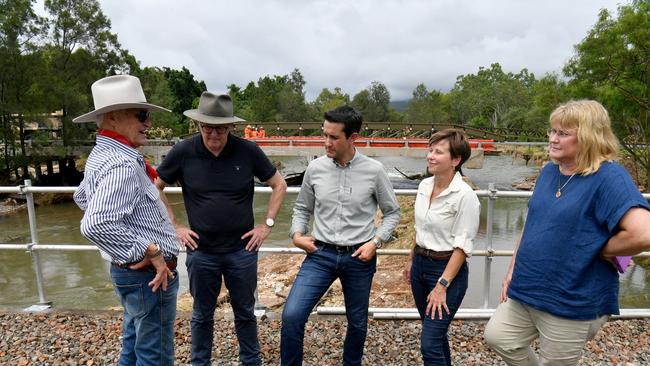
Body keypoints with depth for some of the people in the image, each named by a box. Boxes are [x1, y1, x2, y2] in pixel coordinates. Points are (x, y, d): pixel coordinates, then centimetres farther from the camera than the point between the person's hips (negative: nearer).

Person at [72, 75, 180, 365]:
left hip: (131, 272, 10)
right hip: (151, 276, -10)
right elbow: (96, 224, -36)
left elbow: (82, 197, 23)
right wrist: (150, 252, -26)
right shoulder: (123, 164, -25)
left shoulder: (103, 154, 7)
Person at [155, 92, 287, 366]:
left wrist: (268, 224, -2)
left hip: (242, 249, 0)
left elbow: (279, 185, 2)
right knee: (202, 315, 17)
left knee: (245, 313, 16)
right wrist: (174, 227, -1)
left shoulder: (248, 151, -9)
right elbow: (155, 189, 4)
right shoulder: (183, 152, -9)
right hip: (201, 251, 0)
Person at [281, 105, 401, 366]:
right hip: (321, 254, 1)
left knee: (358, 322, 17)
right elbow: (302, 208, 11)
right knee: (292, 315, -13)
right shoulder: (315, 168, -3)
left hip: (359, 257, 0)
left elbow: (392, 212, 3)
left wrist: (375, 241, -9)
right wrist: (297, 234, -6)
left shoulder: (374, 171, -8)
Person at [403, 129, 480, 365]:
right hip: (420, 265, 7)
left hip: (447, 269, -7)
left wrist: (442, 286, -19)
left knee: (430, 345, -6)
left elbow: (462, 246, -18)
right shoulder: (424, 186, 2)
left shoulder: (465, 195, -19)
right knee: (435, 334, 20)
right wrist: (411, 259, 19)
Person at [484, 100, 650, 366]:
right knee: (497, 337, 13)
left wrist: (596, 250, -15)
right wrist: (513, 270, 10)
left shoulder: (609, 177, -19)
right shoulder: (549, 171, 4)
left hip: (573, 302, -7)